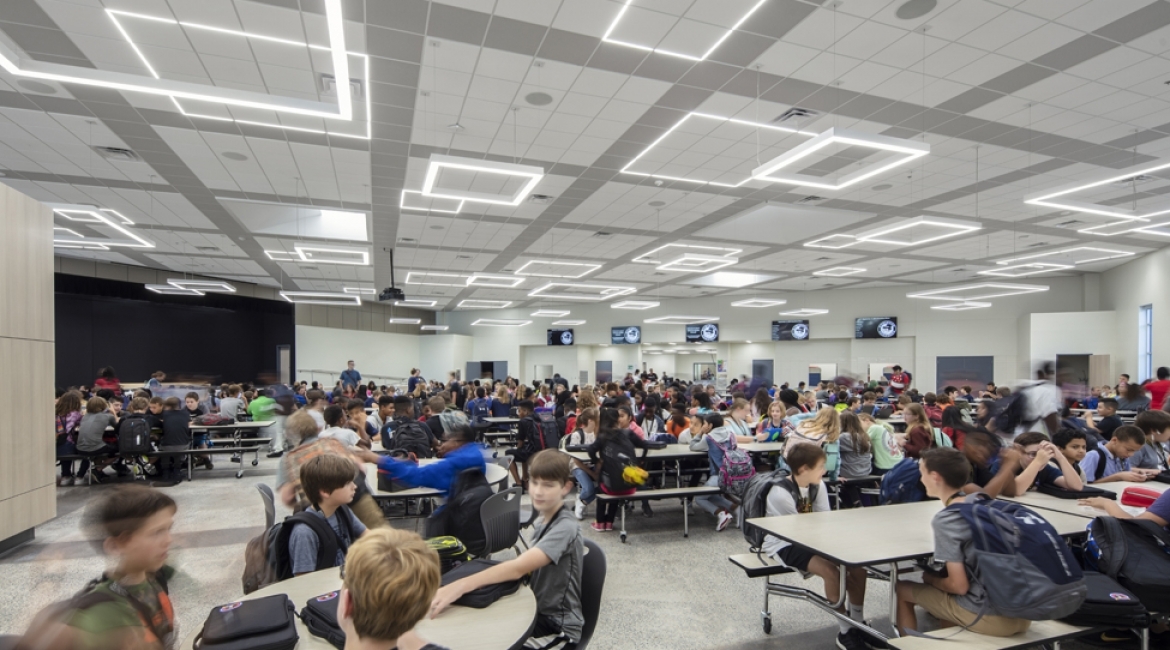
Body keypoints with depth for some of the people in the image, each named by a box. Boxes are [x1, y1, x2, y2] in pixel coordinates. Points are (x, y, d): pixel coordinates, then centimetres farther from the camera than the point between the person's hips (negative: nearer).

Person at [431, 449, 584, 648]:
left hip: (559, 628, -7)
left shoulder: (566, 529, -24)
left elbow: (518, 568, -36)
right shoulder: (542, 520, 3)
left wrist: (460, 586, -45)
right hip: (538, 611, 7)